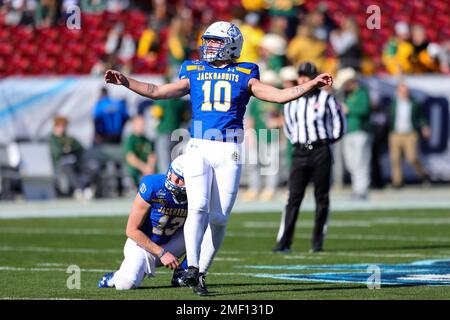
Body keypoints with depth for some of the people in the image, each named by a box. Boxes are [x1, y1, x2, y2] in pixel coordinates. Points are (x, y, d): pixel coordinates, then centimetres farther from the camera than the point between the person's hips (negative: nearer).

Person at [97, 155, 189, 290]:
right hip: (142, 244, -4)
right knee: (126, 284, -29)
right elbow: (132, 230, -20)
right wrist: (161, 254, -22)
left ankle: (181, 274, -2)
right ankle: (117, 277, 9)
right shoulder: (153, 187, -26)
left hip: (168, 246, 4)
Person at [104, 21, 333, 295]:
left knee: (219, 218, -2)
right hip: (199, 149, 0)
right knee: (198, 208, -18)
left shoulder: (244, 76, 10)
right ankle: (192, 267, -22)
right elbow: (157, 91, 12)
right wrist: (126, 82, 2)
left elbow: (280, 95, 2)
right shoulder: (195, 73, 14)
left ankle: (202, 273, 9)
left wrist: (312, 85, -9)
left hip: (229, 153, 0)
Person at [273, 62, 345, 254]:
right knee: (294, 197, -4)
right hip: (300, 152, 2)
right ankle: (284, 242, -8)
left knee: (322, 198, 2)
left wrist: (330, 139, 5)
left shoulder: (326, 99, -1)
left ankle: (318, 242, 8)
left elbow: (339, 122, 7)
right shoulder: (291, 102, 10)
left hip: (321, 151, -2)